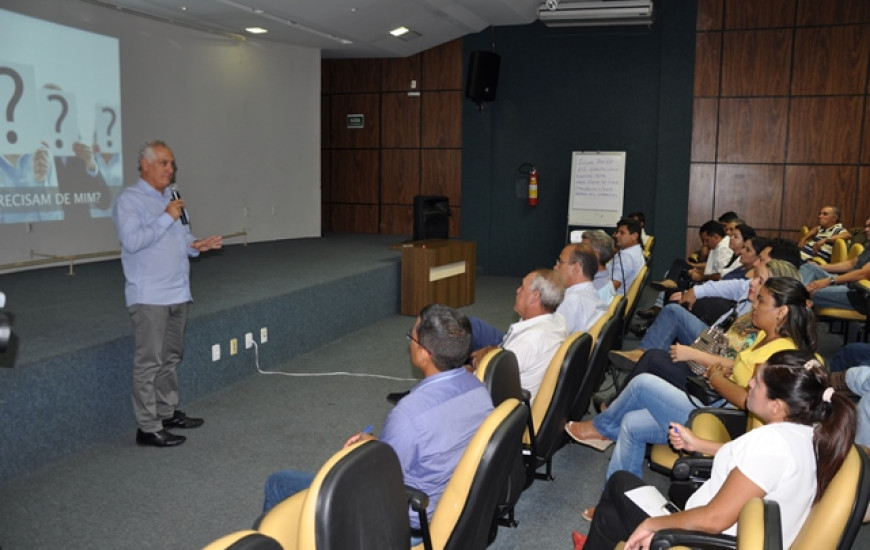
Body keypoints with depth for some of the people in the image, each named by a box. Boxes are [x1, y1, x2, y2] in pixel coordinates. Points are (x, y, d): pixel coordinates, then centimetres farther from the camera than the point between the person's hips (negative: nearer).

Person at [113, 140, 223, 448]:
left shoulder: (170, 199, 16)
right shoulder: (129, 200, -9)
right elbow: (132, 240, -22)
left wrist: (196, 245, 4)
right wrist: (166, 218, -20)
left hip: (177, 293, 9)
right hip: (149, 297, -8)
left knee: (170, 358, 17)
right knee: (149, 362, -4)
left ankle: (168, 412, 29)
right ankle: (148, 428, 3)